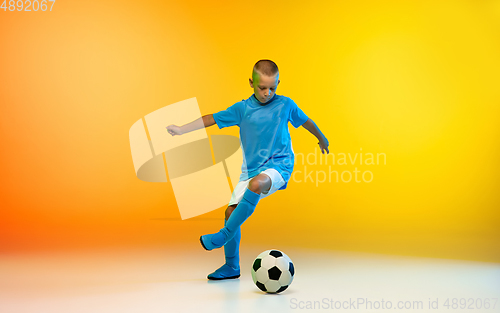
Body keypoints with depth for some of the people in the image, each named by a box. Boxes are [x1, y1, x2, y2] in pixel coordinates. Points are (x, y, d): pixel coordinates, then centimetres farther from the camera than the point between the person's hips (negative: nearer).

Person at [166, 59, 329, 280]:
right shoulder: (242, 109, 1)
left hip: (278, 164, -3)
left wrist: (322, 138, 33)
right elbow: (212, 119, 0)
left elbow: (305, 120, 18)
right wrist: (182, 129, -10)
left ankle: (224, 235, -24)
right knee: (232, 209, -3)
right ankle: (231, 267, 15)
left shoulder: (285, 105, 0)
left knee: (256, 183, -36)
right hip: (251, 169, 4)